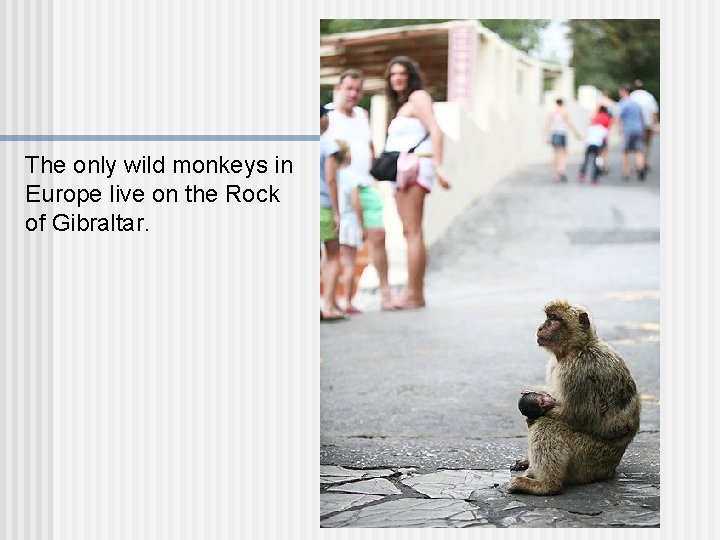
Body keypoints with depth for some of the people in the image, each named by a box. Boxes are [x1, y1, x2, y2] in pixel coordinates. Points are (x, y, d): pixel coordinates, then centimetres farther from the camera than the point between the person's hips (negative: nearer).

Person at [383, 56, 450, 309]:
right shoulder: (400, 105, 25)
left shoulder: (418, 97, -1)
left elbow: (435, 131, -13)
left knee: (412, 230, -13)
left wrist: (437, 166, -22)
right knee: (410, 232, 8)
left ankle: (412, 293, -15)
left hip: (415, 167, -10)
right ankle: (418, 294, 9)